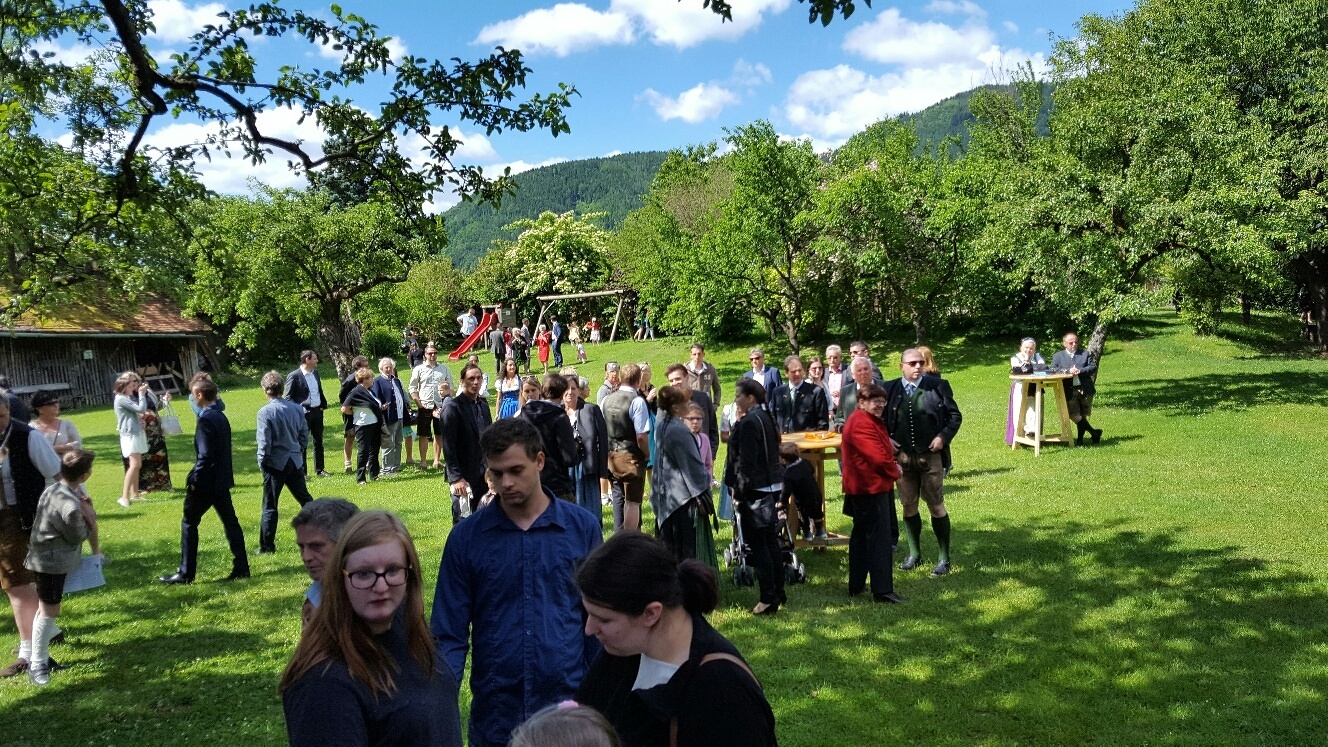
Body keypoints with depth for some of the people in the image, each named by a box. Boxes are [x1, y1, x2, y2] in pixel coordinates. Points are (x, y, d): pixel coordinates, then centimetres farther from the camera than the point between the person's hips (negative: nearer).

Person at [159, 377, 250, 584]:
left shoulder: (206, 419, -18)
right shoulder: (221, 416, 8)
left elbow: (205, 455, -23)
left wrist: (194, 479, -14)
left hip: (206, 482, -8)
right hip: (222, 480, 8)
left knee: (189, 523, 5)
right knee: (230, 522, 10)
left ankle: (186, 573, 10)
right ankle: (241, 568, 12)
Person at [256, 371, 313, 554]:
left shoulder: (265, 412, -15)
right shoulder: (296, 408, 1)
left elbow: (264, 442, -15)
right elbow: (304, 434, 7)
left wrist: (262, 462, -2)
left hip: (275, 463, -5)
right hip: (295, 461, 5)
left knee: (270, 506, 4)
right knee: (305, 499, 17)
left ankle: (267, 545, 9)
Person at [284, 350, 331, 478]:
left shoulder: (315, 372, 10)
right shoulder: (294, 376, -12)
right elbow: (288, 397, -10)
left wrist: (323, 404, 10)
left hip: (317, 411, 7)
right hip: (303, 414, -7)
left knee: (318, 442, 14)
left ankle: (319, 469, 23)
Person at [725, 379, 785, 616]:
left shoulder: (749, 423, -18)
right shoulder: (766, 418, 10)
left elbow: (746, 462, -20)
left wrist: (739, 492, -15)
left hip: (755, 490, -9)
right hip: (772, 486, 10)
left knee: (758, 544, -3)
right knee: (770, 541, 16)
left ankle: (768, 599, 0)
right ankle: (778, 592, 25)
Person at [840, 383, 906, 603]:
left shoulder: (867, 420, 16)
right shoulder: (862, 424, -20)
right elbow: (878, 457, -22)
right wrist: (895, 472, -6)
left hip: (861, 487, 12)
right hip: (872, 487, -12)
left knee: (861, 535, 15)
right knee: (879, 538, -9)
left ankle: (856, 586, 24)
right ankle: (882, 590, -7)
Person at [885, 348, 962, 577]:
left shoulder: (938, 386, -2)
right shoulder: (889, 389, 2)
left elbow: (955, 416, 4)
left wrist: (944, 436, -9)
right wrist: (886, 439, -2)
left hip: (931, 455, -2)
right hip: (901, 456, 2)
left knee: (937, 506, 3)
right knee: (908, 506, 11)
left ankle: (944, 557, 15)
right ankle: (914, 554, 25)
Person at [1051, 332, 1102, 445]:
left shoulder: (1085, 354, 13)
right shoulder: (1058, 356, 11)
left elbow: (1093, 367, 3)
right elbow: (1053, 370, -2)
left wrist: (1080, 371, -15)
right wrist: (1068, 371, -17)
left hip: (1085, 389, 0)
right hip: (1069, 390, 0)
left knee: (1082, 415, 4)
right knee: (1074, 415, -8)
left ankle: (1080, 439, 15)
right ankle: (1094, 432, 4)